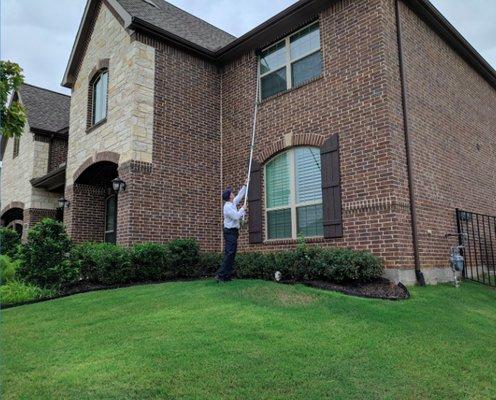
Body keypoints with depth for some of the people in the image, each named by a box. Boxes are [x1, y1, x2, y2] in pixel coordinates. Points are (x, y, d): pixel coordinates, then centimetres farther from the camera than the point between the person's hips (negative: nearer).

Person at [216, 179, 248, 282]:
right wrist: (242, 209, -6)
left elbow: (240, 195, 28)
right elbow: (236, 217, -21)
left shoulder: (232, 204, 14)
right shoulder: (228, 207, -15)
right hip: (230, 232, -10)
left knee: (232, 254, 7)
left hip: (233, 232, 10)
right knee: (229, 254, -14)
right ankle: (221, 275, -15)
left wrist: (245, 185, 30)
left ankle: (227, 276, 7)